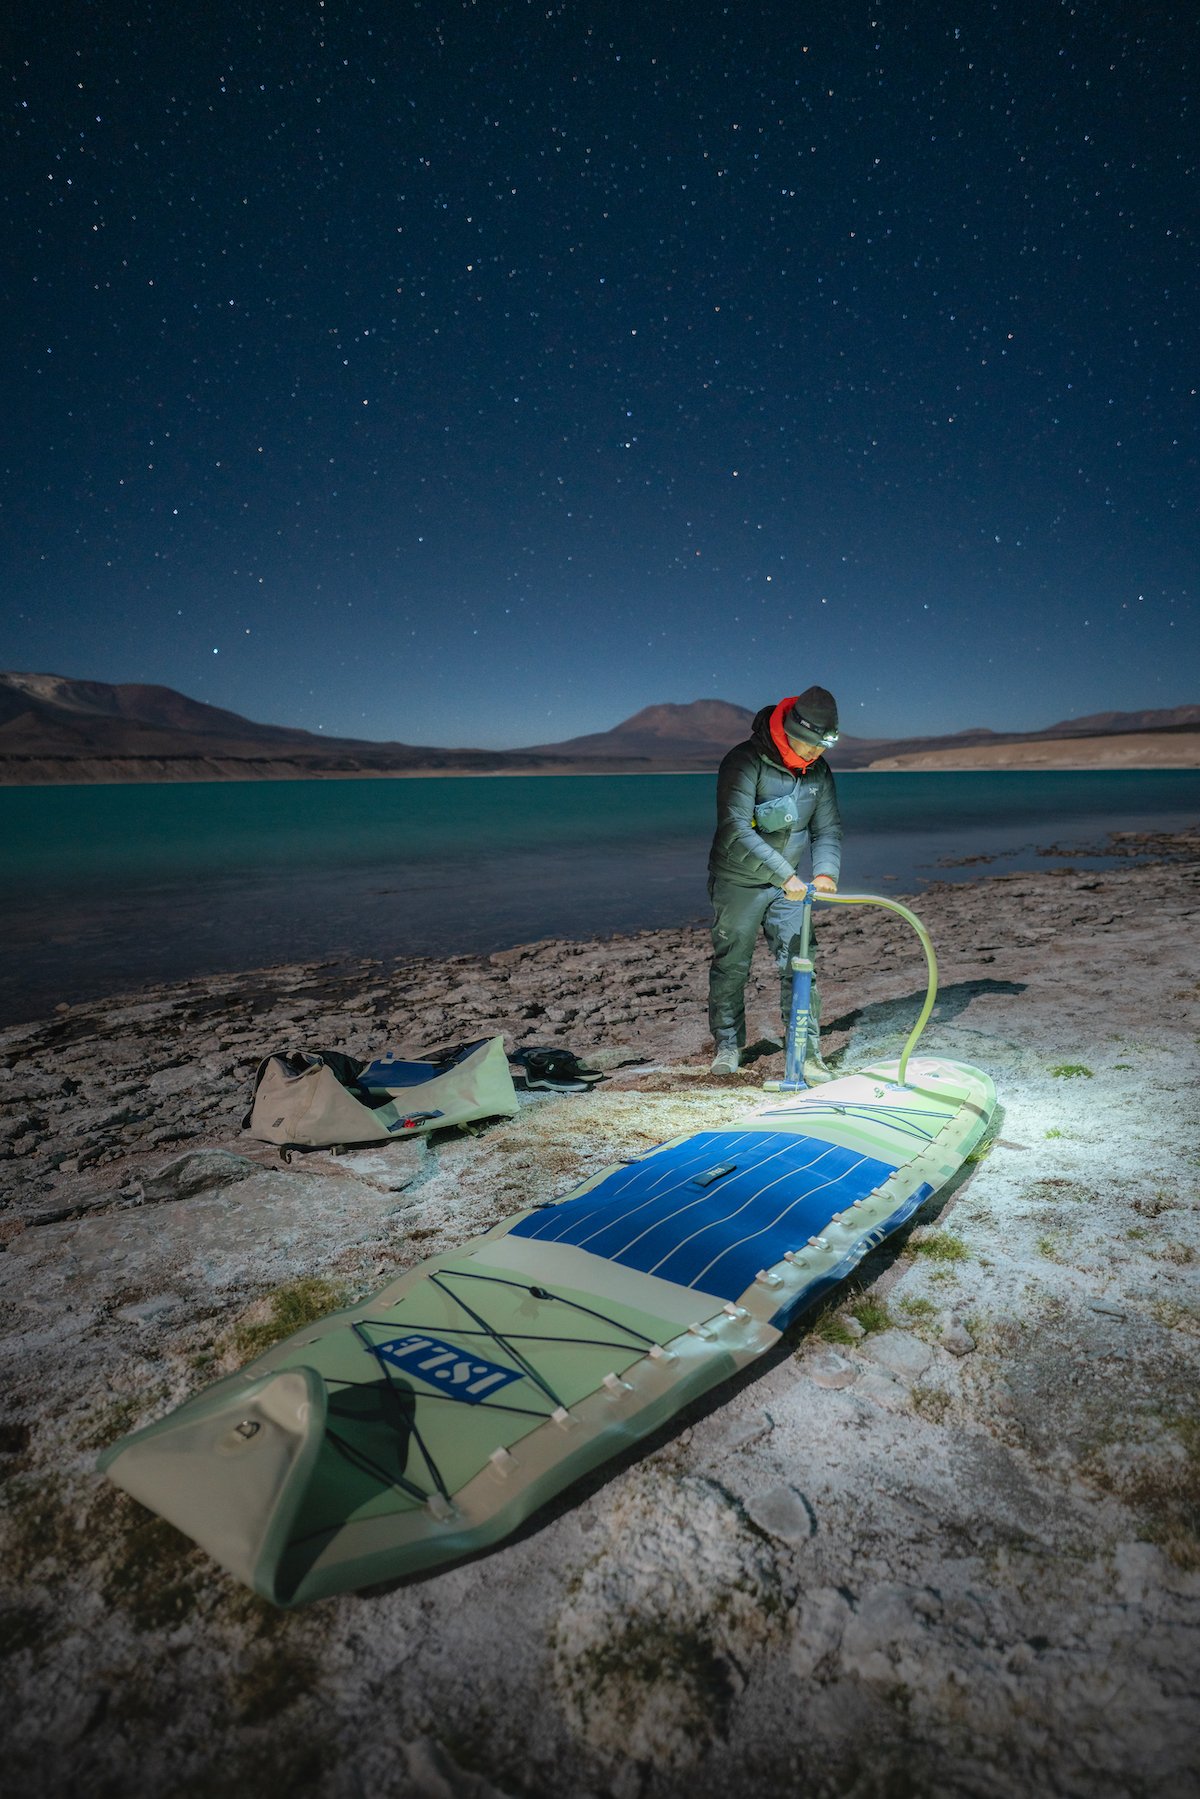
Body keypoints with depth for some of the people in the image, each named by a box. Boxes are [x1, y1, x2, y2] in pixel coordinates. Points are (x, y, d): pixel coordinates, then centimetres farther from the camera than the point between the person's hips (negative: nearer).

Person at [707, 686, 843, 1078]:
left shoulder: (818, 771, 0)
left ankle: (807, 1052, 8)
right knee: (731, 965, 6)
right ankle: (727, 1043, 25)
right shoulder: (745, 761, -21)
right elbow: (735, 828, -31)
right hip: (738, 882, -4)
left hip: (788, 884, 4)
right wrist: (784, 875, -36)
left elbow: (828, 828, 5)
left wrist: (825, 871, -15)